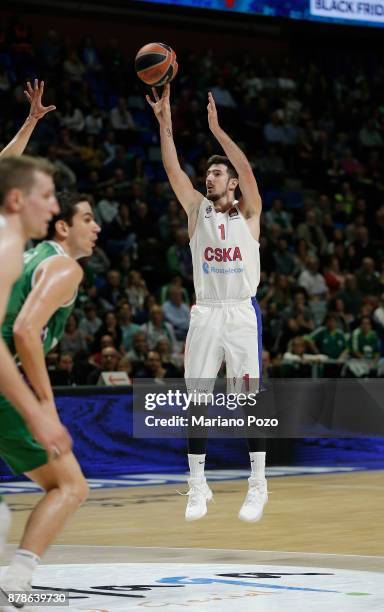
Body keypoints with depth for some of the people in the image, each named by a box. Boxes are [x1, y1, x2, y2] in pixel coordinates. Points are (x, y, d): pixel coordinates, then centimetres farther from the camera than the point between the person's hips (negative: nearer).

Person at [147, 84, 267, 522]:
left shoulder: (248, 213, 1)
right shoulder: (197, 209, 8)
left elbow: (246, 169, -15)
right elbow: (173, 169, -3)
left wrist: (216, 128, -19)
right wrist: (164, 121, -12)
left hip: (241, 313, -3)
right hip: (205, 314, 3)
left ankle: (258, 487, 5)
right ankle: (197, 487, 9)